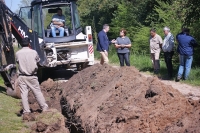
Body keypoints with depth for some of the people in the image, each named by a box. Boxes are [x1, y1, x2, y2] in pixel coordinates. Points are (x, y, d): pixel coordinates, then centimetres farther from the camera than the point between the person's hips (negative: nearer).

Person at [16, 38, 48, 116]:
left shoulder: (18, 53, -4)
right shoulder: (33, 52, -4)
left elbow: (17, 62, 8)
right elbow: (38, 61, 9)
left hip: (22, 77, 0)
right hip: (32, 76, 0)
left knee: (24, 93, 4)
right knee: (37, 92, 8)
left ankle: (26, 111, 4)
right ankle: (44, 108, 13)